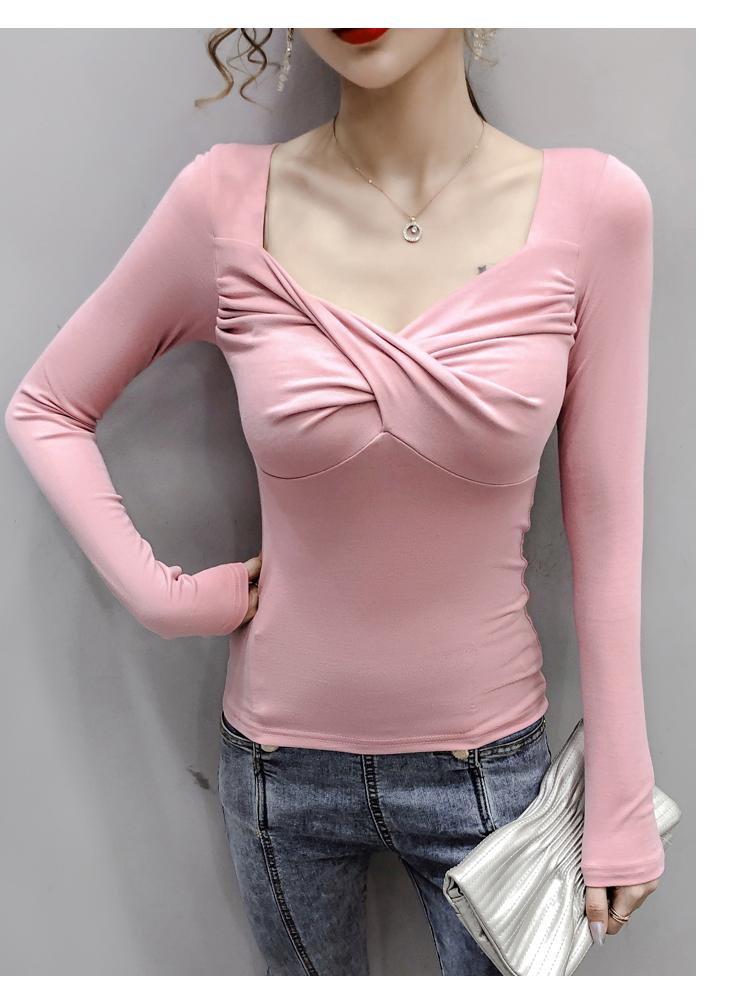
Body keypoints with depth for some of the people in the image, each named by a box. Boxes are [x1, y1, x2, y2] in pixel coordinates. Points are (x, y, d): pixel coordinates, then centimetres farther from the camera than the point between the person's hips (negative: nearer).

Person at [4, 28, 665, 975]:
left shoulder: (593, 204, -13)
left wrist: (621, 808, -3)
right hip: (282, 759, 1)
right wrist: (161, 594, -10)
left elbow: (604, 533, -9)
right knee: (311, 972, 26)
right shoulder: (227, 200, -12)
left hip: (486, 760, 0)